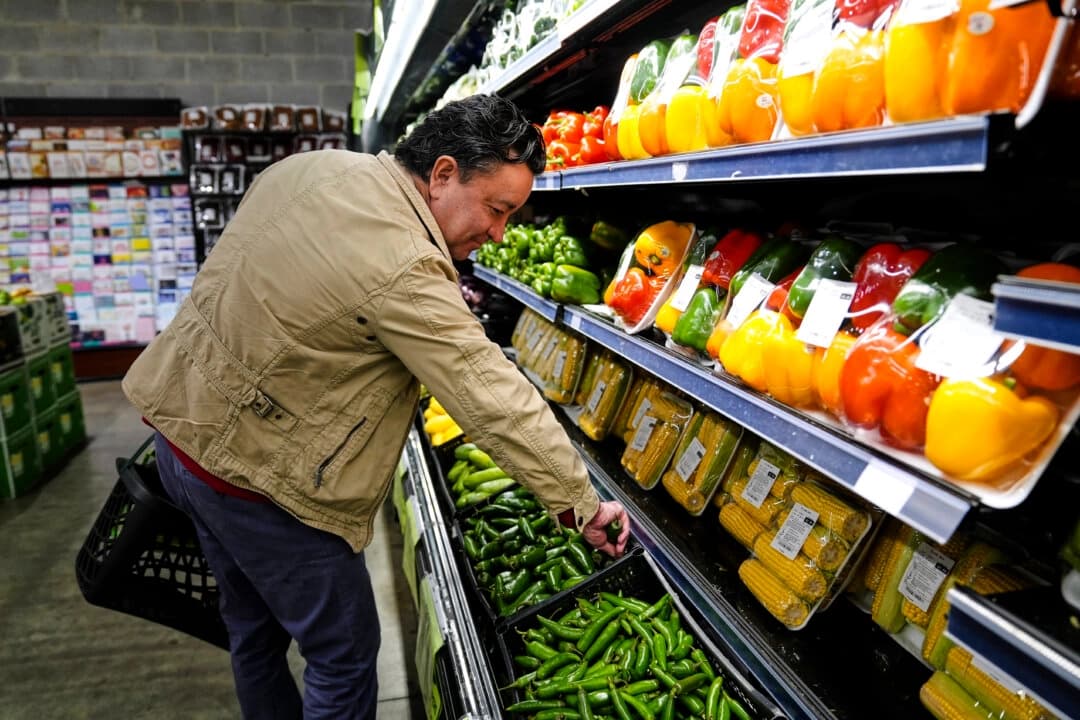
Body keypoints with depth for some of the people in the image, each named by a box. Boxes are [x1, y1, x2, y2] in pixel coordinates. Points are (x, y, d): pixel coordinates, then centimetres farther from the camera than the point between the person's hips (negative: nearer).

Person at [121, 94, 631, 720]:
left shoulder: (315, 166, -1)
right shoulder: (405, 270, -29)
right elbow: (495, 402, -27)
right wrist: (582, 503, -18)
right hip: (257, 476, -9)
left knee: (255, 630, 26)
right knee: (345, 653, 10)